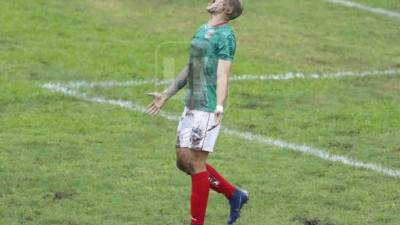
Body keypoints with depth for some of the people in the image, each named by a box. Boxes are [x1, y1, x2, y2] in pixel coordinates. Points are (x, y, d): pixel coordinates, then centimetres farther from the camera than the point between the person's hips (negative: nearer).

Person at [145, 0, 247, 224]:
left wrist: (219, 108, -28)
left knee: (196, 164, -6)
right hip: (191, 106, 9)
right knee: (183, 161, 10)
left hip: (208, 109, -9)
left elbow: (223, 75, -17)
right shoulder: (202, 30, 18)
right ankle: (234, 194, 22)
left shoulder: (225, 35, -9)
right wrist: (166, 96, 28)